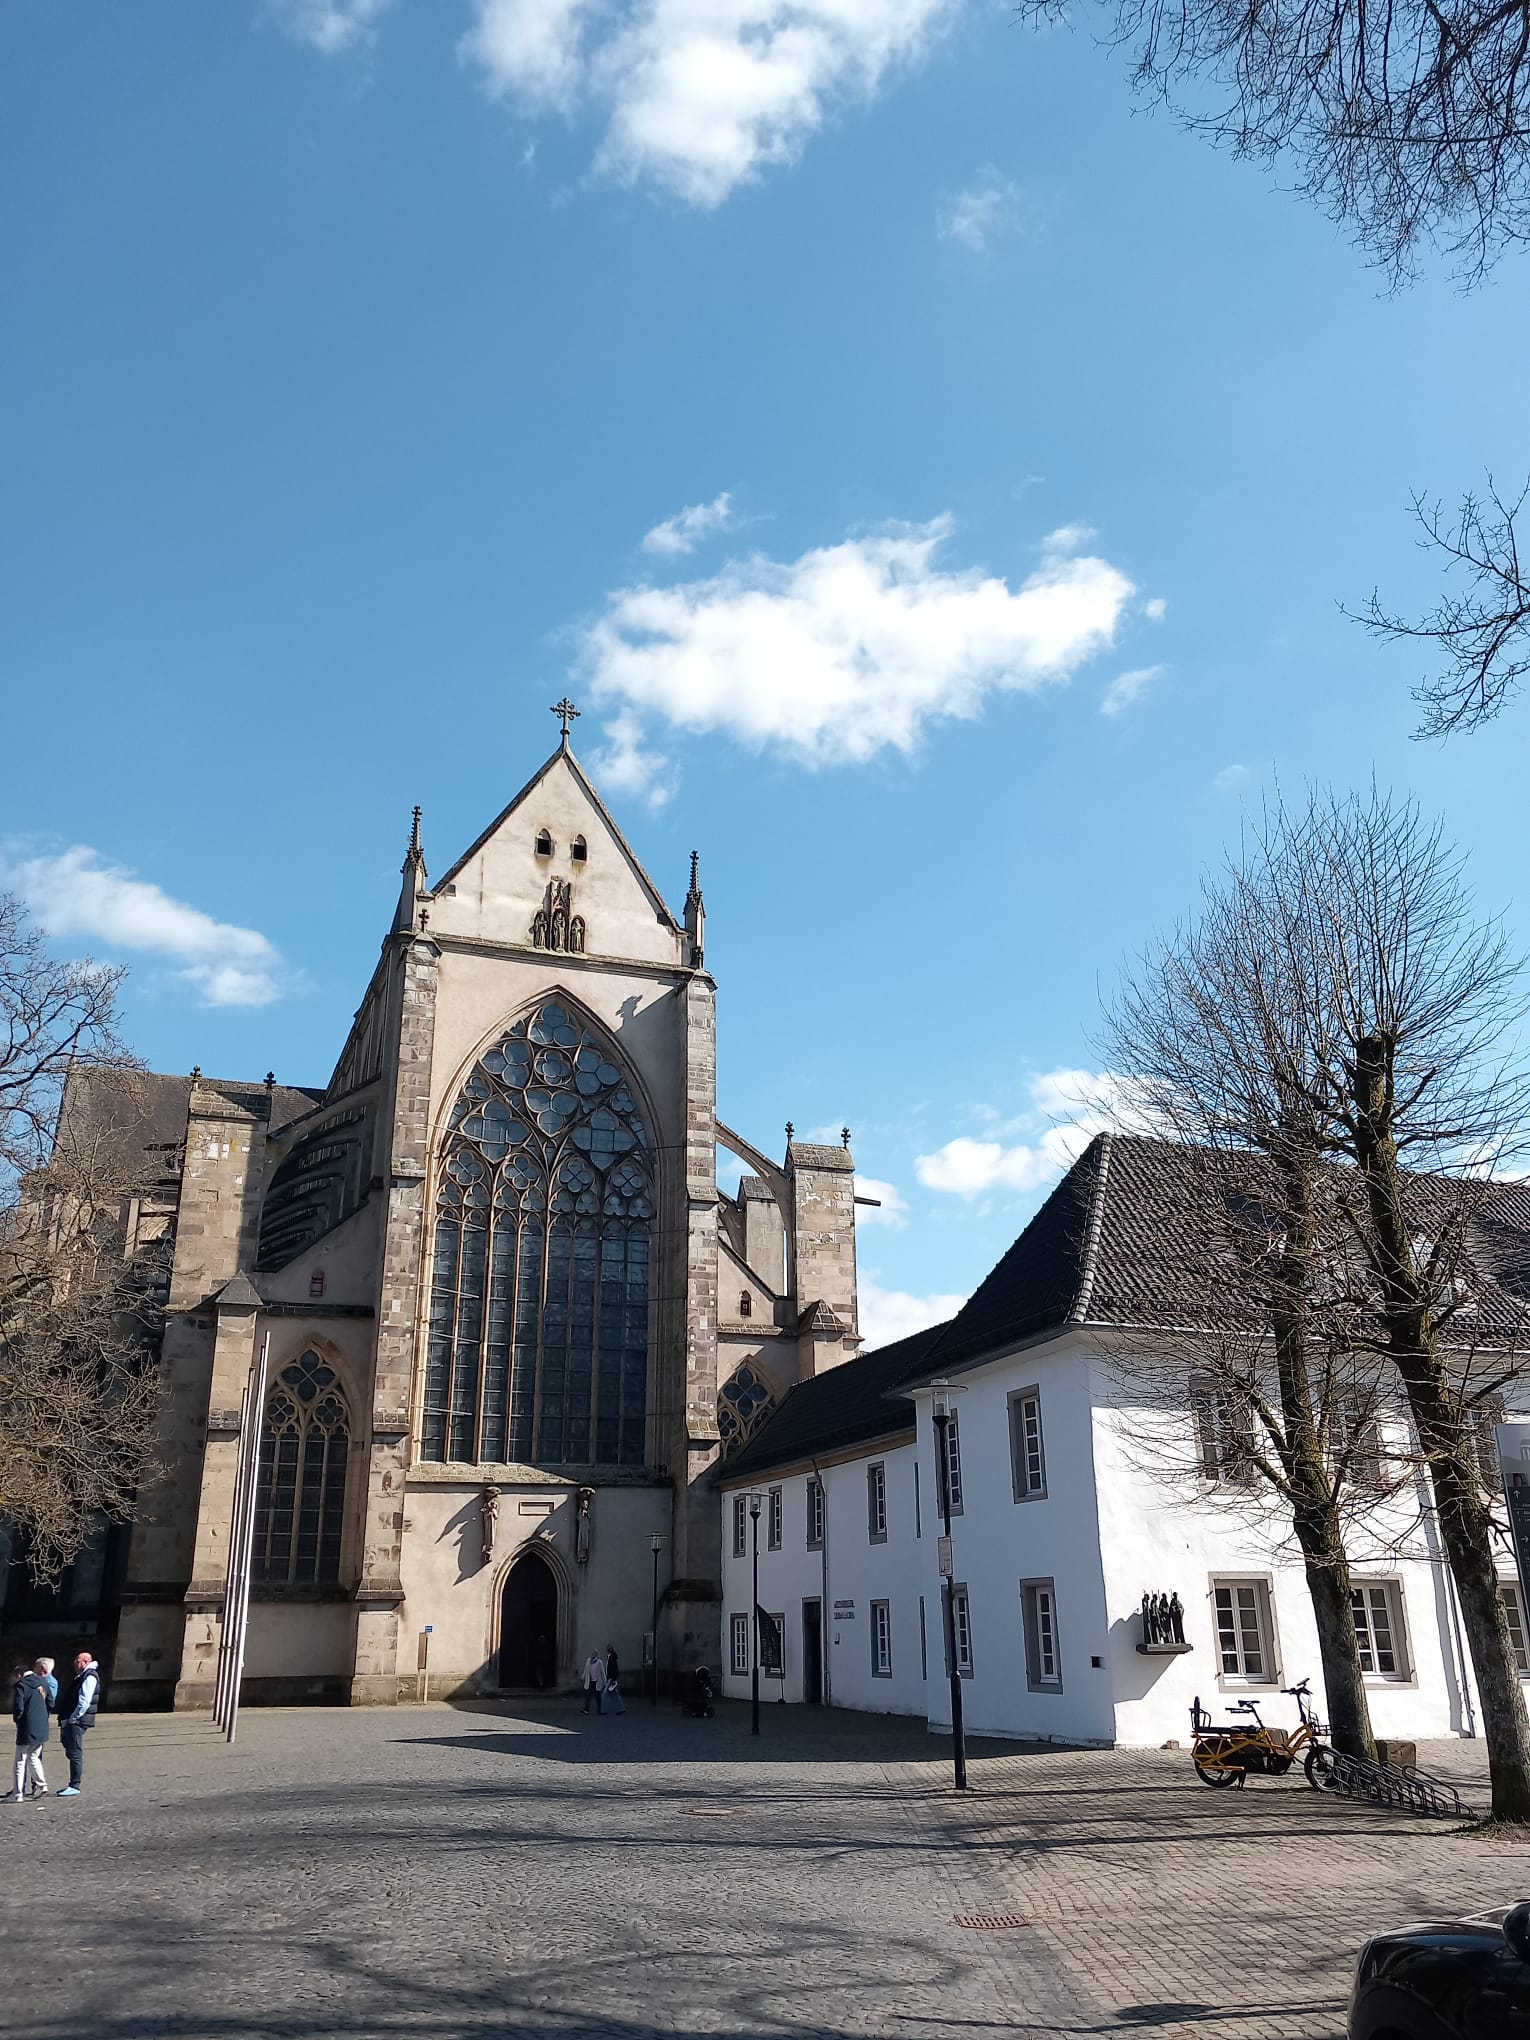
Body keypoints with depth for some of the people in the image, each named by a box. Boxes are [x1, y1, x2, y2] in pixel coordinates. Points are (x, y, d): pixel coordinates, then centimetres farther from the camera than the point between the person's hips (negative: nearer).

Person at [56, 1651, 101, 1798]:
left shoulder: (90, 1677, -13)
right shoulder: (79, 1676, 19)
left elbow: (84, 1702, -20)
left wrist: (73, 1719, -17)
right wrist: (65, 1720, 14)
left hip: (77, 1721, -10)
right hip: (71, 1721, 10)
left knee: (75, 1753, -7)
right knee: (71, 1752, 15)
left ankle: (75, 1787, -4)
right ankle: (74, 1784, 22)